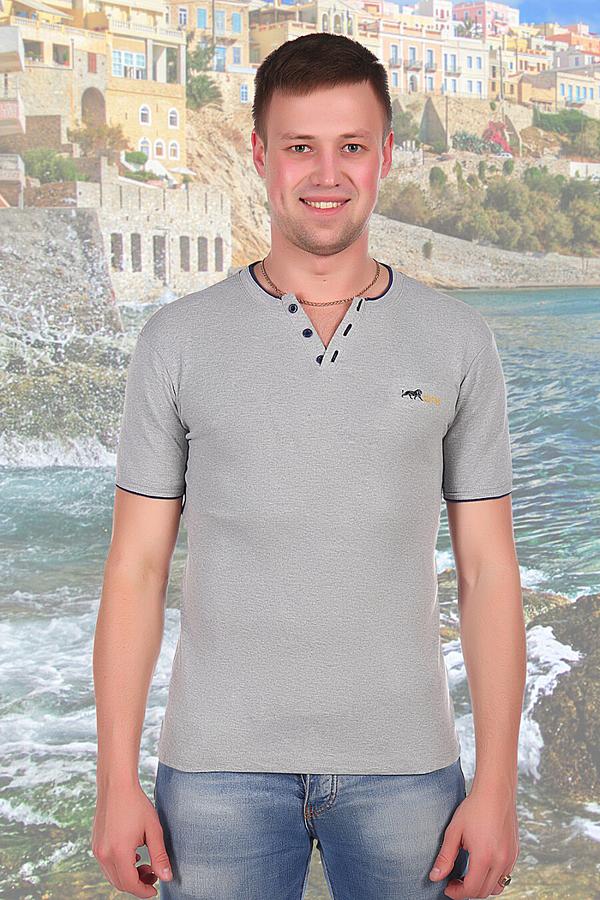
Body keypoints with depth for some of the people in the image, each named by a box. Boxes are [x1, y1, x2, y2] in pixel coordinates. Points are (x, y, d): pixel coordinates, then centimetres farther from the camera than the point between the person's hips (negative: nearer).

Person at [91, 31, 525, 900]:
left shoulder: (458, 340, 1)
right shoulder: (179, 340, -1)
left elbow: (488, 571, 1)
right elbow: (136, 569, 0)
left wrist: (497, 784, -3)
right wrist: (117, 780, -4)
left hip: (403, 764, 1)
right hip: (222, 764, 0)